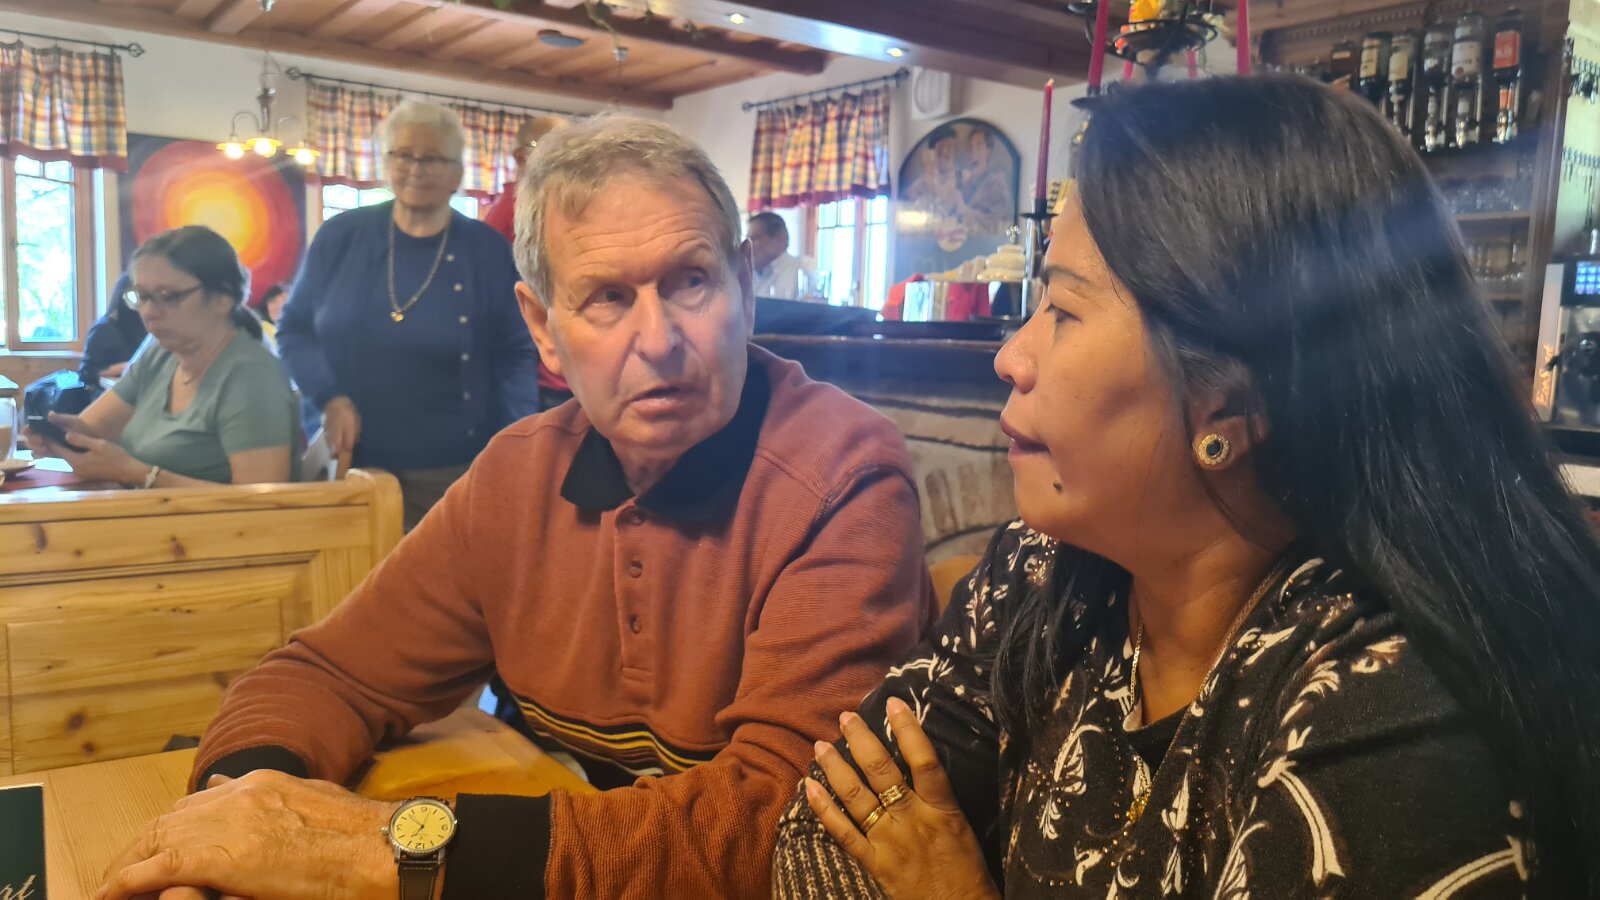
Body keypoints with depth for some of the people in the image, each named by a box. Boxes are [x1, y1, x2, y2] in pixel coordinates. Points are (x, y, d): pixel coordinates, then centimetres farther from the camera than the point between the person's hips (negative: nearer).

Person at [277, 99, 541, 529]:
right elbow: (294, 329, 9)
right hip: (353, 467, 2)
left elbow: (516, 356, 0)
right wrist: (329, 396, -8)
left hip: (456, 474, -1)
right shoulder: (340, 237, 2)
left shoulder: (487, 251, -1)